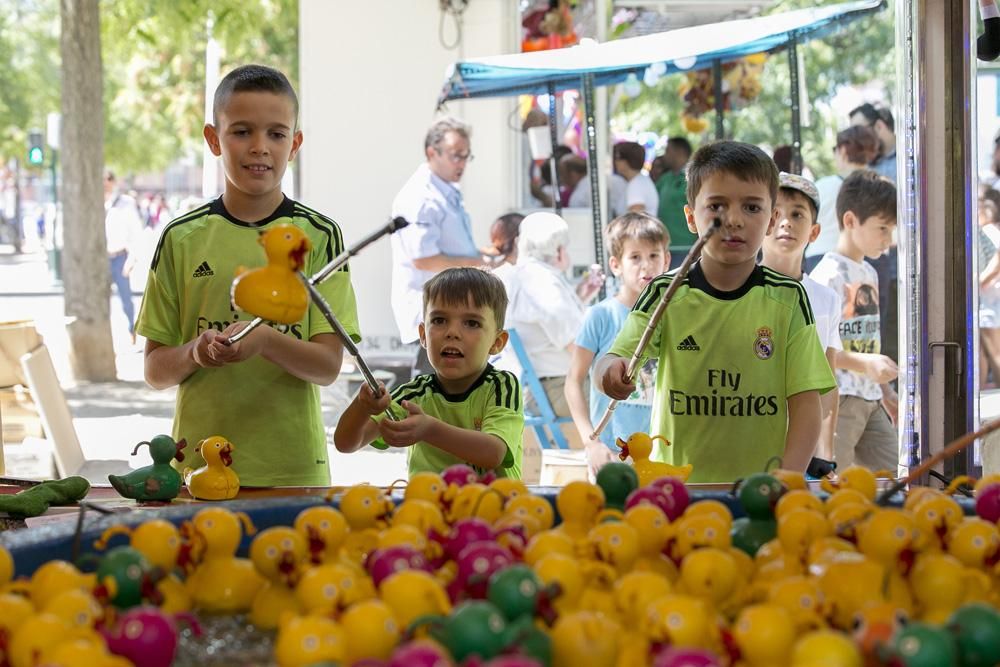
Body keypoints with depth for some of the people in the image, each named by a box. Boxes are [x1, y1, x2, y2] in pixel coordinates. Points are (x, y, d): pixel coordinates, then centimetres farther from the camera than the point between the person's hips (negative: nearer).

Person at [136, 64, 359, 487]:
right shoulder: (182, 238, 3)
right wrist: (194, 353, -16)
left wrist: (265, 340, -23)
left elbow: (328, 366, -5)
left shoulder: (318, 236, 1)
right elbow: (154, 370, 5)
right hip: (198, 464, 1)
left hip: (293, 466, 0)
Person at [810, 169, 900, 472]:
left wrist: (886, 392, 24)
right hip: (837, 401, -9)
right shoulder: (828, 276, -13)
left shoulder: (870, 274, 15)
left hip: (870, 402, 9)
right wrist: (865, 364, -26)